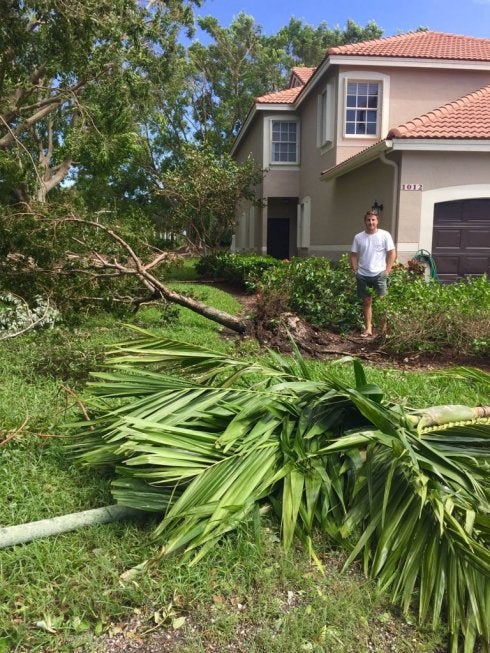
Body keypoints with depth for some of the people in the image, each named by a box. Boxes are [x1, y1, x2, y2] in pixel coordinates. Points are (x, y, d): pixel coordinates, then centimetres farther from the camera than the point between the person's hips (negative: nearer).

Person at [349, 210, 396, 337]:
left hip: (379, 274, -3)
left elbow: (392, 253, -3)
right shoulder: (358, 237, 5)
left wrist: (387, 270, -8)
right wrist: (354, 270, 1)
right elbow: (354, 255, 10)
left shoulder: (385, 235, -3)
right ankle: (368, 328, 16)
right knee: (366, 302, 9)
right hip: (363, 275, 3)